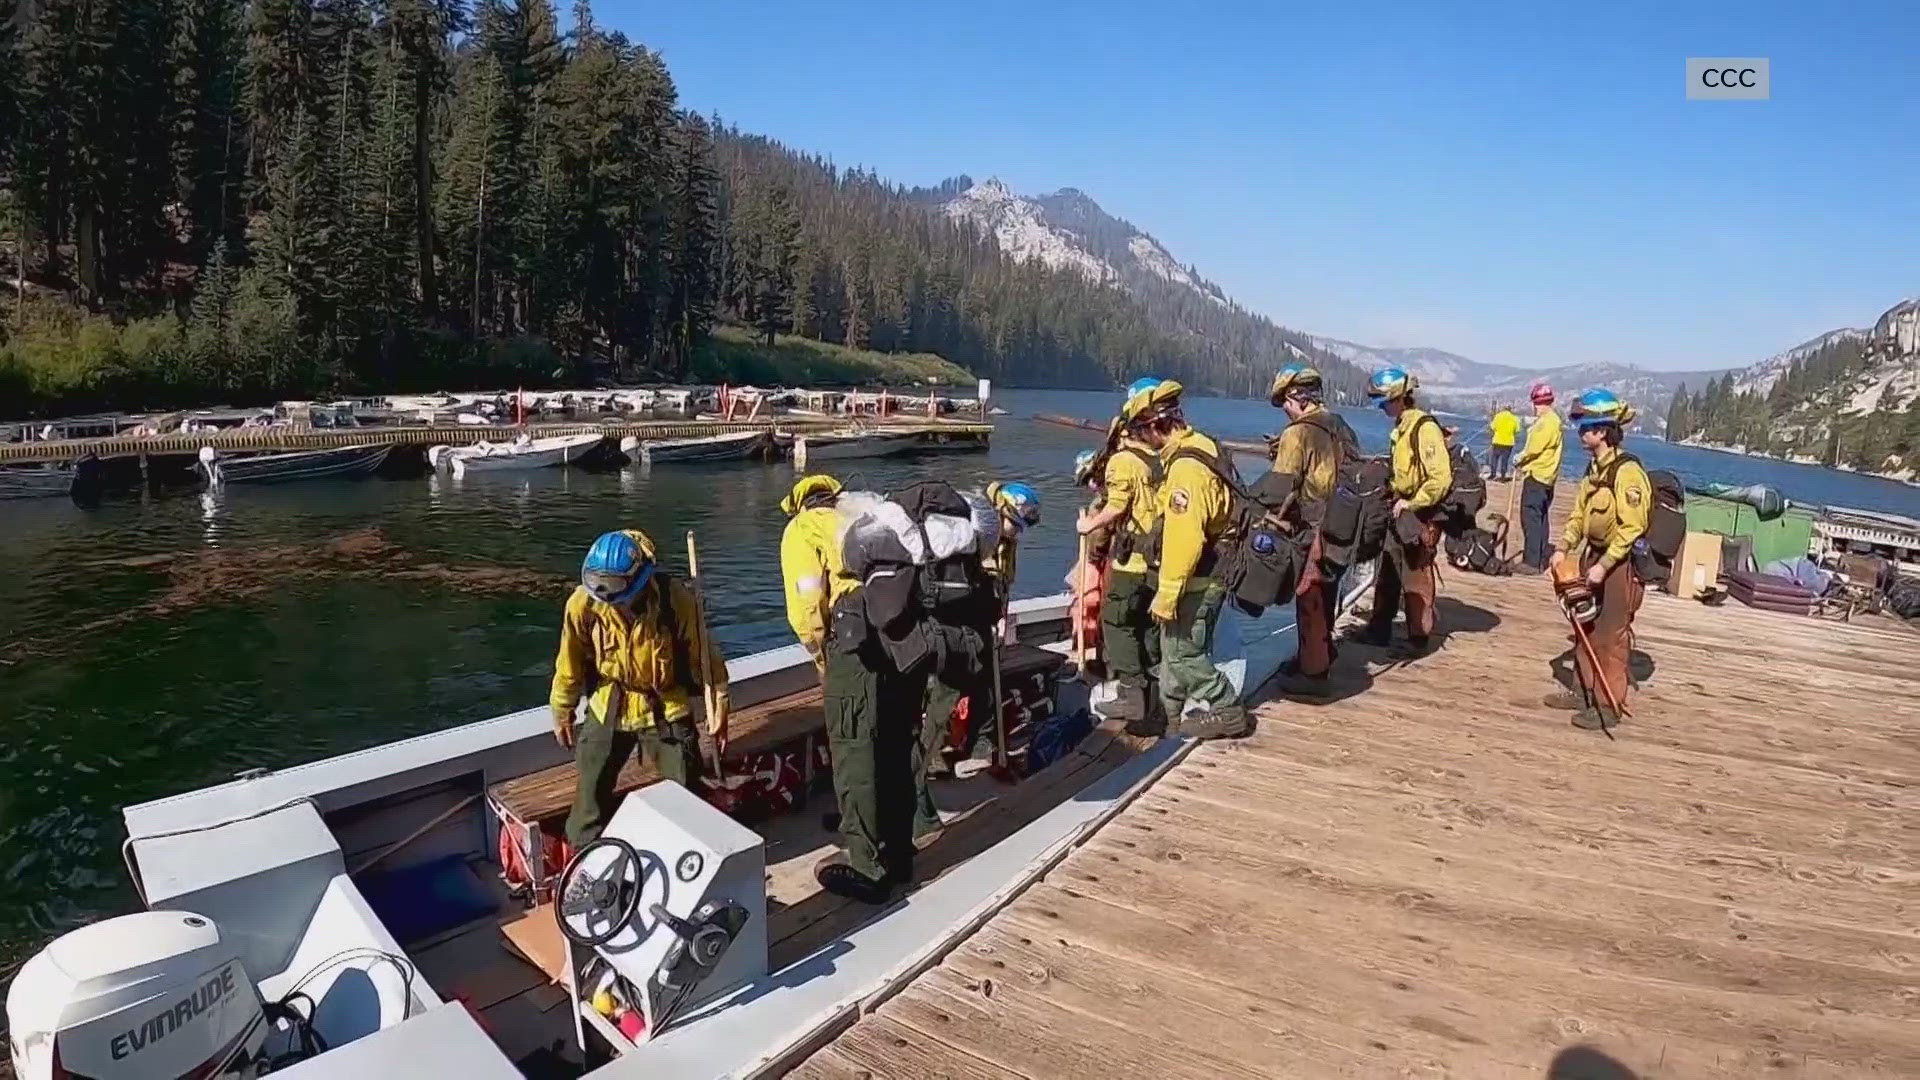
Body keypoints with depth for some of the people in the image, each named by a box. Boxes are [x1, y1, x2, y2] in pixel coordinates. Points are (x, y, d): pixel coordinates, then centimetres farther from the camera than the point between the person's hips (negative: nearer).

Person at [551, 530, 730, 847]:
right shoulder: (583, 603, -20)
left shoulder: (675, 598, -25)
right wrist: (562, 713, 7)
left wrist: (719, 703, -4)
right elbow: (570, 663, -4)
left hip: (666, 709, -1)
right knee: (591, 791, 8)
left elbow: (703, 654, -11)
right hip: (608, 709, 1)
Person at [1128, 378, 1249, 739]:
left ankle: (1226, 710, 12)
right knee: (1176, 644, 20)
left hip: (1196, 580, -10)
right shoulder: (1200, 449, 6)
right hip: (1209, 573, 10)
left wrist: (1166, 594, -23)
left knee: (1183, 651, 3)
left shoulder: (1186, 468, -26)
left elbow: (1183, 540, -29)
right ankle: (1175, 708, 33)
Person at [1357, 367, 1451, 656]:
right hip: (1400, 512, 9)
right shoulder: (1401, 428, 11)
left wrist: (1412, 504, -18)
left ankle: (1419, 640, 12)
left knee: (1416, 580, 1)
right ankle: (1378, 630, 26)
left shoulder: (1425, 428, -18)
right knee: (1387, 575, 15)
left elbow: (1441, 478, -23)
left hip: (1420, 516, -9)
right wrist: (1392, 493, 10)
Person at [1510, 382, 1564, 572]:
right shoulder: (1553, 420, 17)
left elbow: (1535, 448, -19)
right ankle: (1541, 560, 21)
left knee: (1531, 517, -11)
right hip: (1545, 476, 11)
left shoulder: (1547, 421, -15)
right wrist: (1524, 458, 4)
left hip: (1537, 475, -11)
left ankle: (1532, 561, -13)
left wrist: (1520, 460, -3)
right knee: (1540, 518, 15)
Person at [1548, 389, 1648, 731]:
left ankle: (1608, 706, 9)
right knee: (1586, 629, 16)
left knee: (1611, 636, -1)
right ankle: (1587, 693, 29)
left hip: (1620, 563, -9)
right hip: (1594, 556, 9)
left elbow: (1631, 528, -22)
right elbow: (1580, 513, 15)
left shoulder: (1627, 472, -20)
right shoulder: (1594, 468, 8)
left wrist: (1603, 566, -22)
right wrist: (1563, 548, 3)